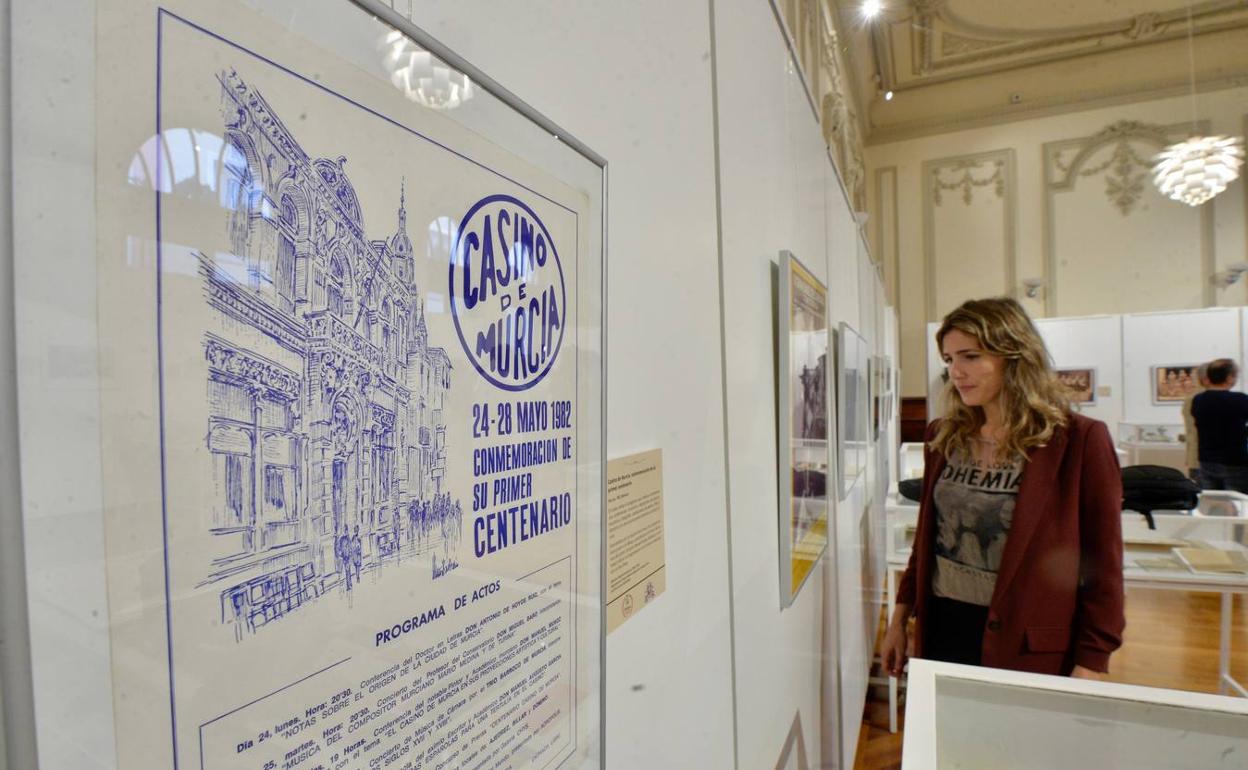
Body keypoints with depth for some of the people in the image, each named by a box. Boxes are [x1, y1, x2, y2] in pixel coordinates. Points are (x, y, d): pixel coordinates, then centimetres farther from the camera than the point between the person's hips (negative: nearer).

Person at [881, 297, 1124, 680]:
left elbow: (1103, 565, -8)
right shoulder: (944, 437, 4)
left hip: (1026, 648, -4)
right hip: (941, 631, 4)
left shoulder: (1078, 441, -11)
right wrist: (901, 617, 12)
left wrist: (1090, 667, -10)